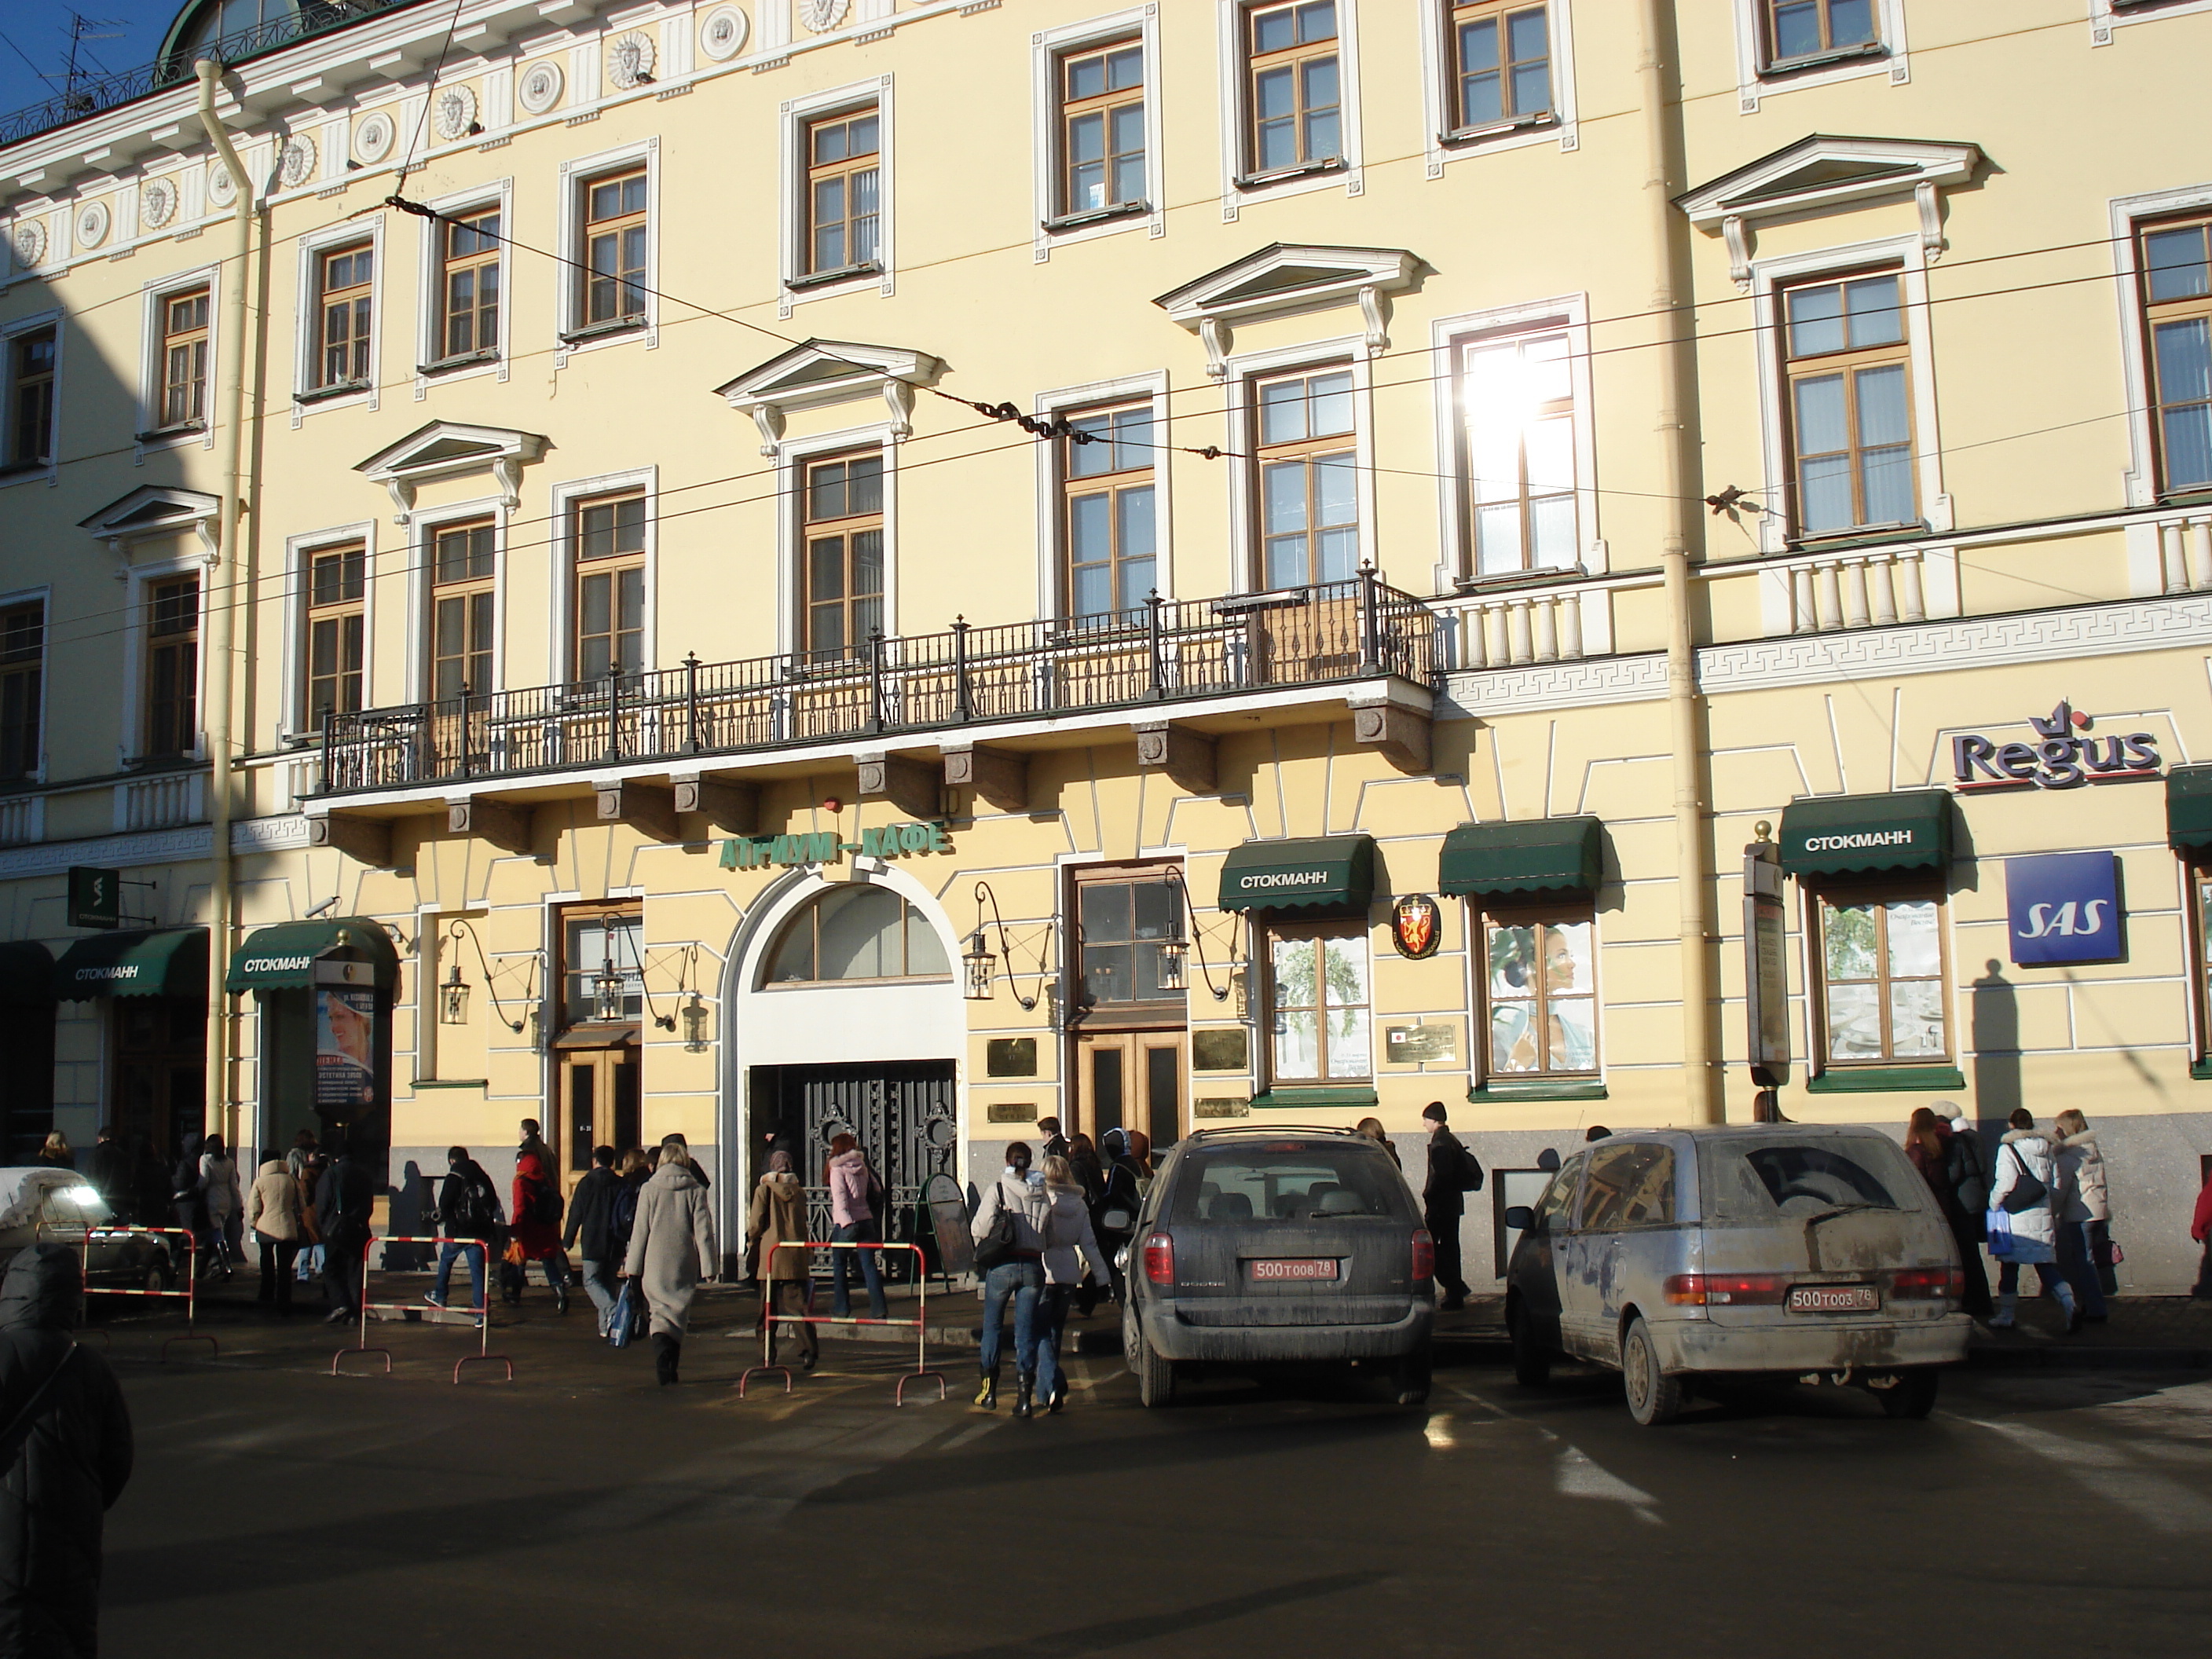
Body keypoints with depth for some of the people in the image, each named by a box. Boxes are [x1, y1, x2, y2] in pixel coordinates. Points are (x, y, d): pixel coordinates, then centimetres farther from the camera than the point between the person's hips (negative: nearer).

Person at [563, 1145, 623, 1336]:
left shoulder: (587, 1183, -4)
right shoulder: (621, 1184, 4)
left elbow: (576, 1215, -3)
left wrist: (567, 1242, 5)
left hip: (592, 1243, -4)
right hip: (615, 1243, 4)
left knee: (591, 1281, 0)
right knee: (608, 1281, 12)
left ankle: (611, 1310, -25)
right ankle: (605, 1325, 8)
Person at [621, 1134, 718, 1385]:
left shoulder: (650, 1189, -1)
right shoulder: (696, 1191, -1)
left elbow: (640, 1230, 1)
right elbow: (703, 1232, -4)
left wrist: (633, 1265, 7)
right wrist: (709, 1266, -1)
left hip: (655, 1263, 0)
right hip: (684, 1265, 0)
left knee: (660, 1311, 4)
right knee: (678, 1313, 11)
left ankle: (662, 1353, -22)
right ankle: (669, 1366, 9)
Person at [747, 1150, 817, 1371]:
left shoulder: (764, 1190, -3)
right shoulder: (799, 1191, 5)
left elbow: (756, 1223, -4)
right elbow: (803, 1223, 10)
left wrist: (752, 1241, 14)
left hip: (770, 1254, -2)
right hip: (796, 1255, 2)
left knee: (769, 1304, 10)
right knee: (796, 1303, -1)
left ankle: (769, 1352, 15)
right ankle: (808, 1349, -15)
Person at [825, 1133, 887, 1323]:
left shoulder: (838, 1170, -5)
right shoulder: (863, 1168, 12)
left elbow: (840, 1198, -16)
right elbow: (877, 1191, 20)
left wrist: (846, 1223, -24)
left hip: (846, 1223, -5)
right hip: (866, 1220, 5)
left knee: (839, 1266, 8)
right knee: (869, 1265, 2)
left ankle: (841, 1309, 9)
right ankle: (879, 1309, -5)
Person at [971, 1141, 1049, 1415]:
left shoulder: (997, 1189, -4)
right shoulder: (1041, 1194, 5)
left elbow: (980, 1227, -10)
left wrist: (983, 1248, 9)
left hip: (1002, 1265, -2)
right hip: (1033, 1266, 2)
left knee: (992, 1324, 13)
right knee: (1026, 1329, 5)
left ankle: (989, 1389, 17)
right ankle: (1024, 1395, 0)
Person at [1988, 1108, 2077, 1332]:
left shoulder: (2007, 1149, -8)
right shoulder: (2046, 1150, 10)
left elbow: (2004, 1184, -14)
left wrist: (1993, 1205, 1)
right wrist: (2054, 1215, 19)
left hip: (2017, 1218, -5)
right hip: (2043, 1218, 5)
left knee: (2010, 1267, 6)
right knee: (2046, 1266, 5)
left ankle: (2005, 1316, 14)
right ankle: (2070, 1305, -15)